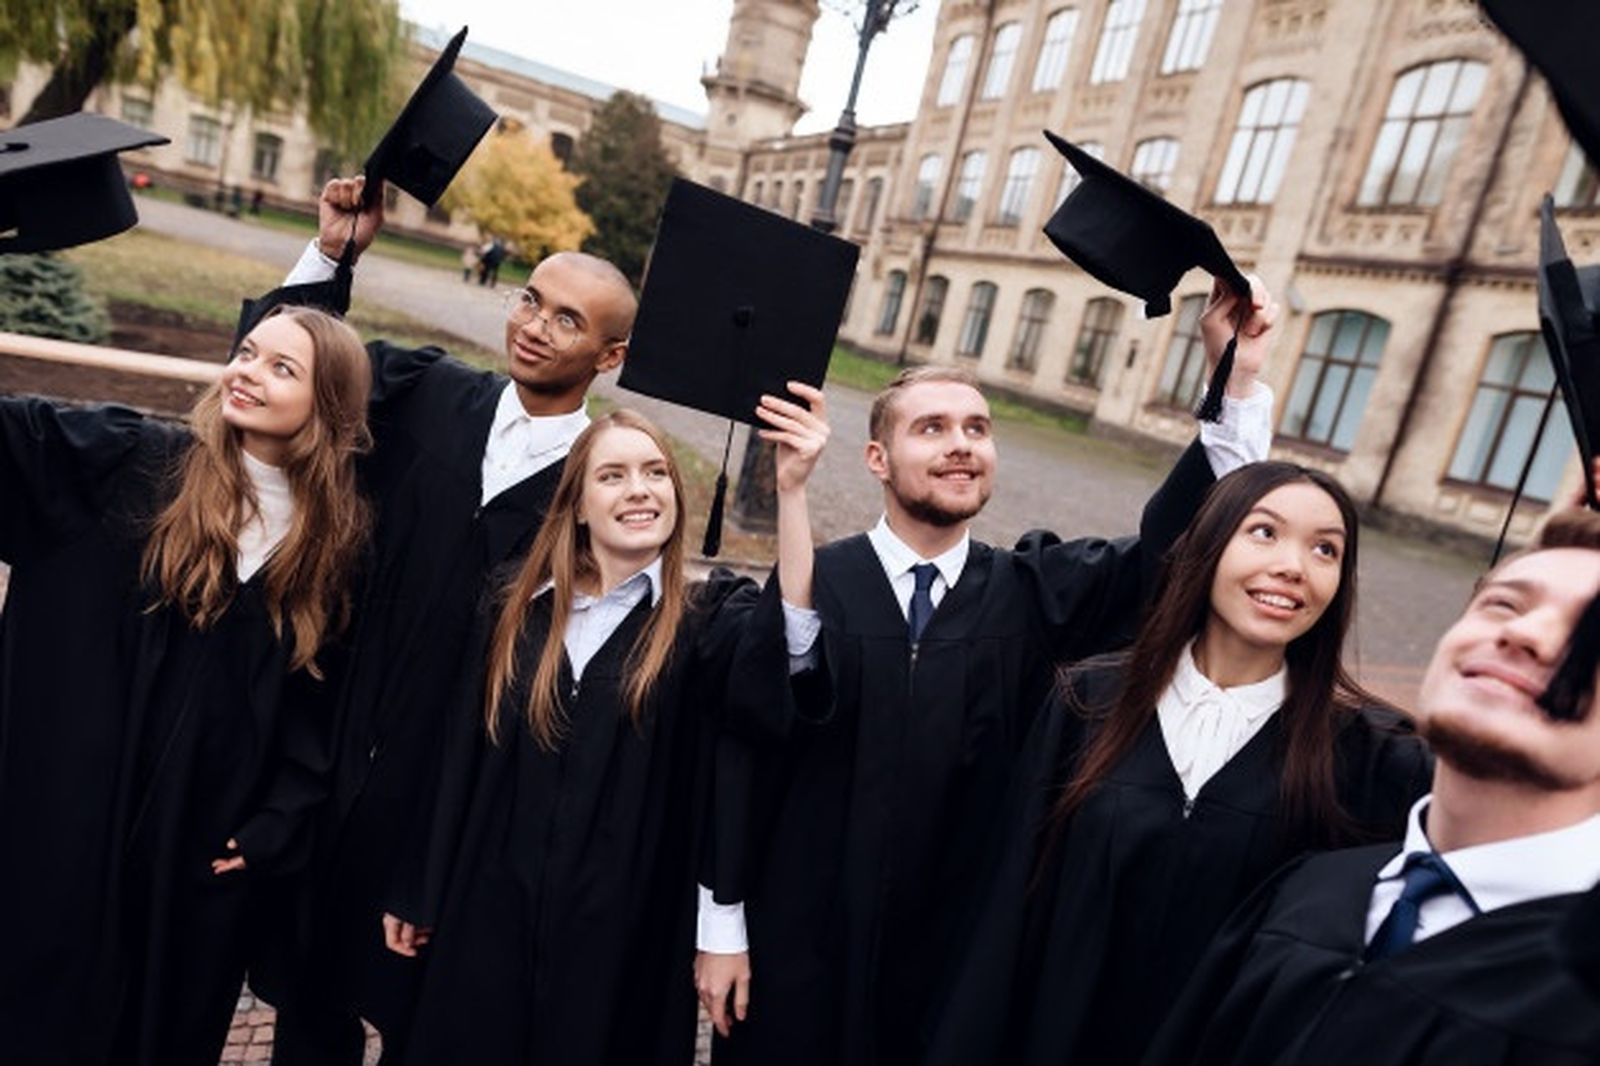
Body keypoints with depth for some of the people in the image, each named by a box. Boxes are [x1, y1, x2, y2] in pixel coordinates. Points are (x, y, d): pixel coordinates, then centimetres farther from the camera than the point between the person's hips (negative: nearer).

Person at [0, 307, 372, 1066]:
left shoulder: (335, 539, -3)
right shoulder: (131, 465, -5)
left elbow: (325, 695, 0)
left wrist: (278, 823, -3)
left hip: (207, 833, 1)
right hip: (78, 812, -1)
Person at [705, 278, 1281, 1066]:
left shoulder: (1036, 593, -3)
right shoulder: (809, 584, -10)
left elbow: (1171, 553, -16)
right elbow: (741, 758, -8)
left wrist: (1238, 379, -25)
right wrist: (723, 925, -5)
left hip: (945, 959, 2)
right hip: (795, 944, -2)